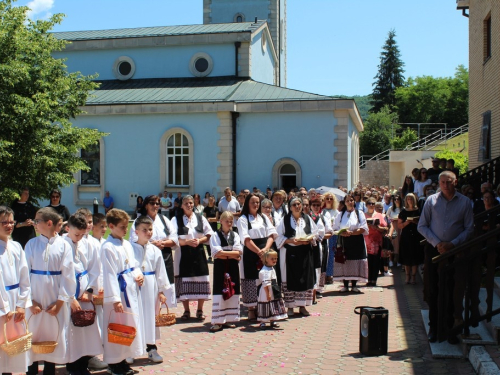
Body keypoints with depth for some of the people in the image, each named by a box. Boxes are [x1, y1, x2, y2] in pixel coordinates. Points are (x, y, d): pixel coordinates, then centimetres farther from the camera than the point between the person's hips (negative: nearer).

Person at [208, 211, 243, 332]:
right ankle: (218, 322, -4)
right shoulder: (215, 235, 0)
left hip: (233, 267, 4)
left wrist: (223, 253, -13)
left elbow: (239, 252, -3)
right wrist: (232, 255, -12)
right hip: (220, 267, -4)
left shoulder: (235, 235, 10)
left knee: (233, 292, 6)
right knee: (219, 293, -6)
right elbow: (216, 253, -12)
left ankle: (229, 320, 14)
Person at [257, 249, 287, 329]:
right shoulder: (265, 271, -21)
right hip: (266, 293, -10)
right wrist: (268, 294, -26)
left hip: (274, 294, 10)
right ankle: (263, 322, 7)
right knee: (266, 307, -2)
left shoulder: (272, 269, 12)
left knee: (274, 307, 16)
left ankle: (272, 321, 27)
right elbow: (265, 284, -25)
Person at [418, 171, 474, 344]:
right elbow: (422, 226, 2)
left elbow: (469, 229, 1)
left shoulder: (464, 202, 1)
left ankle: (450, 328, 14)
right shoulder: (431, 200, 2)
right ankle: (433, 327, 13)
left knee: (452, 290, 5)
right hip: (434, 250, 0)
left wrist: (452, 244, -12)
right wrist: (437, 243, -10)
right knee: (433, 289, 3)